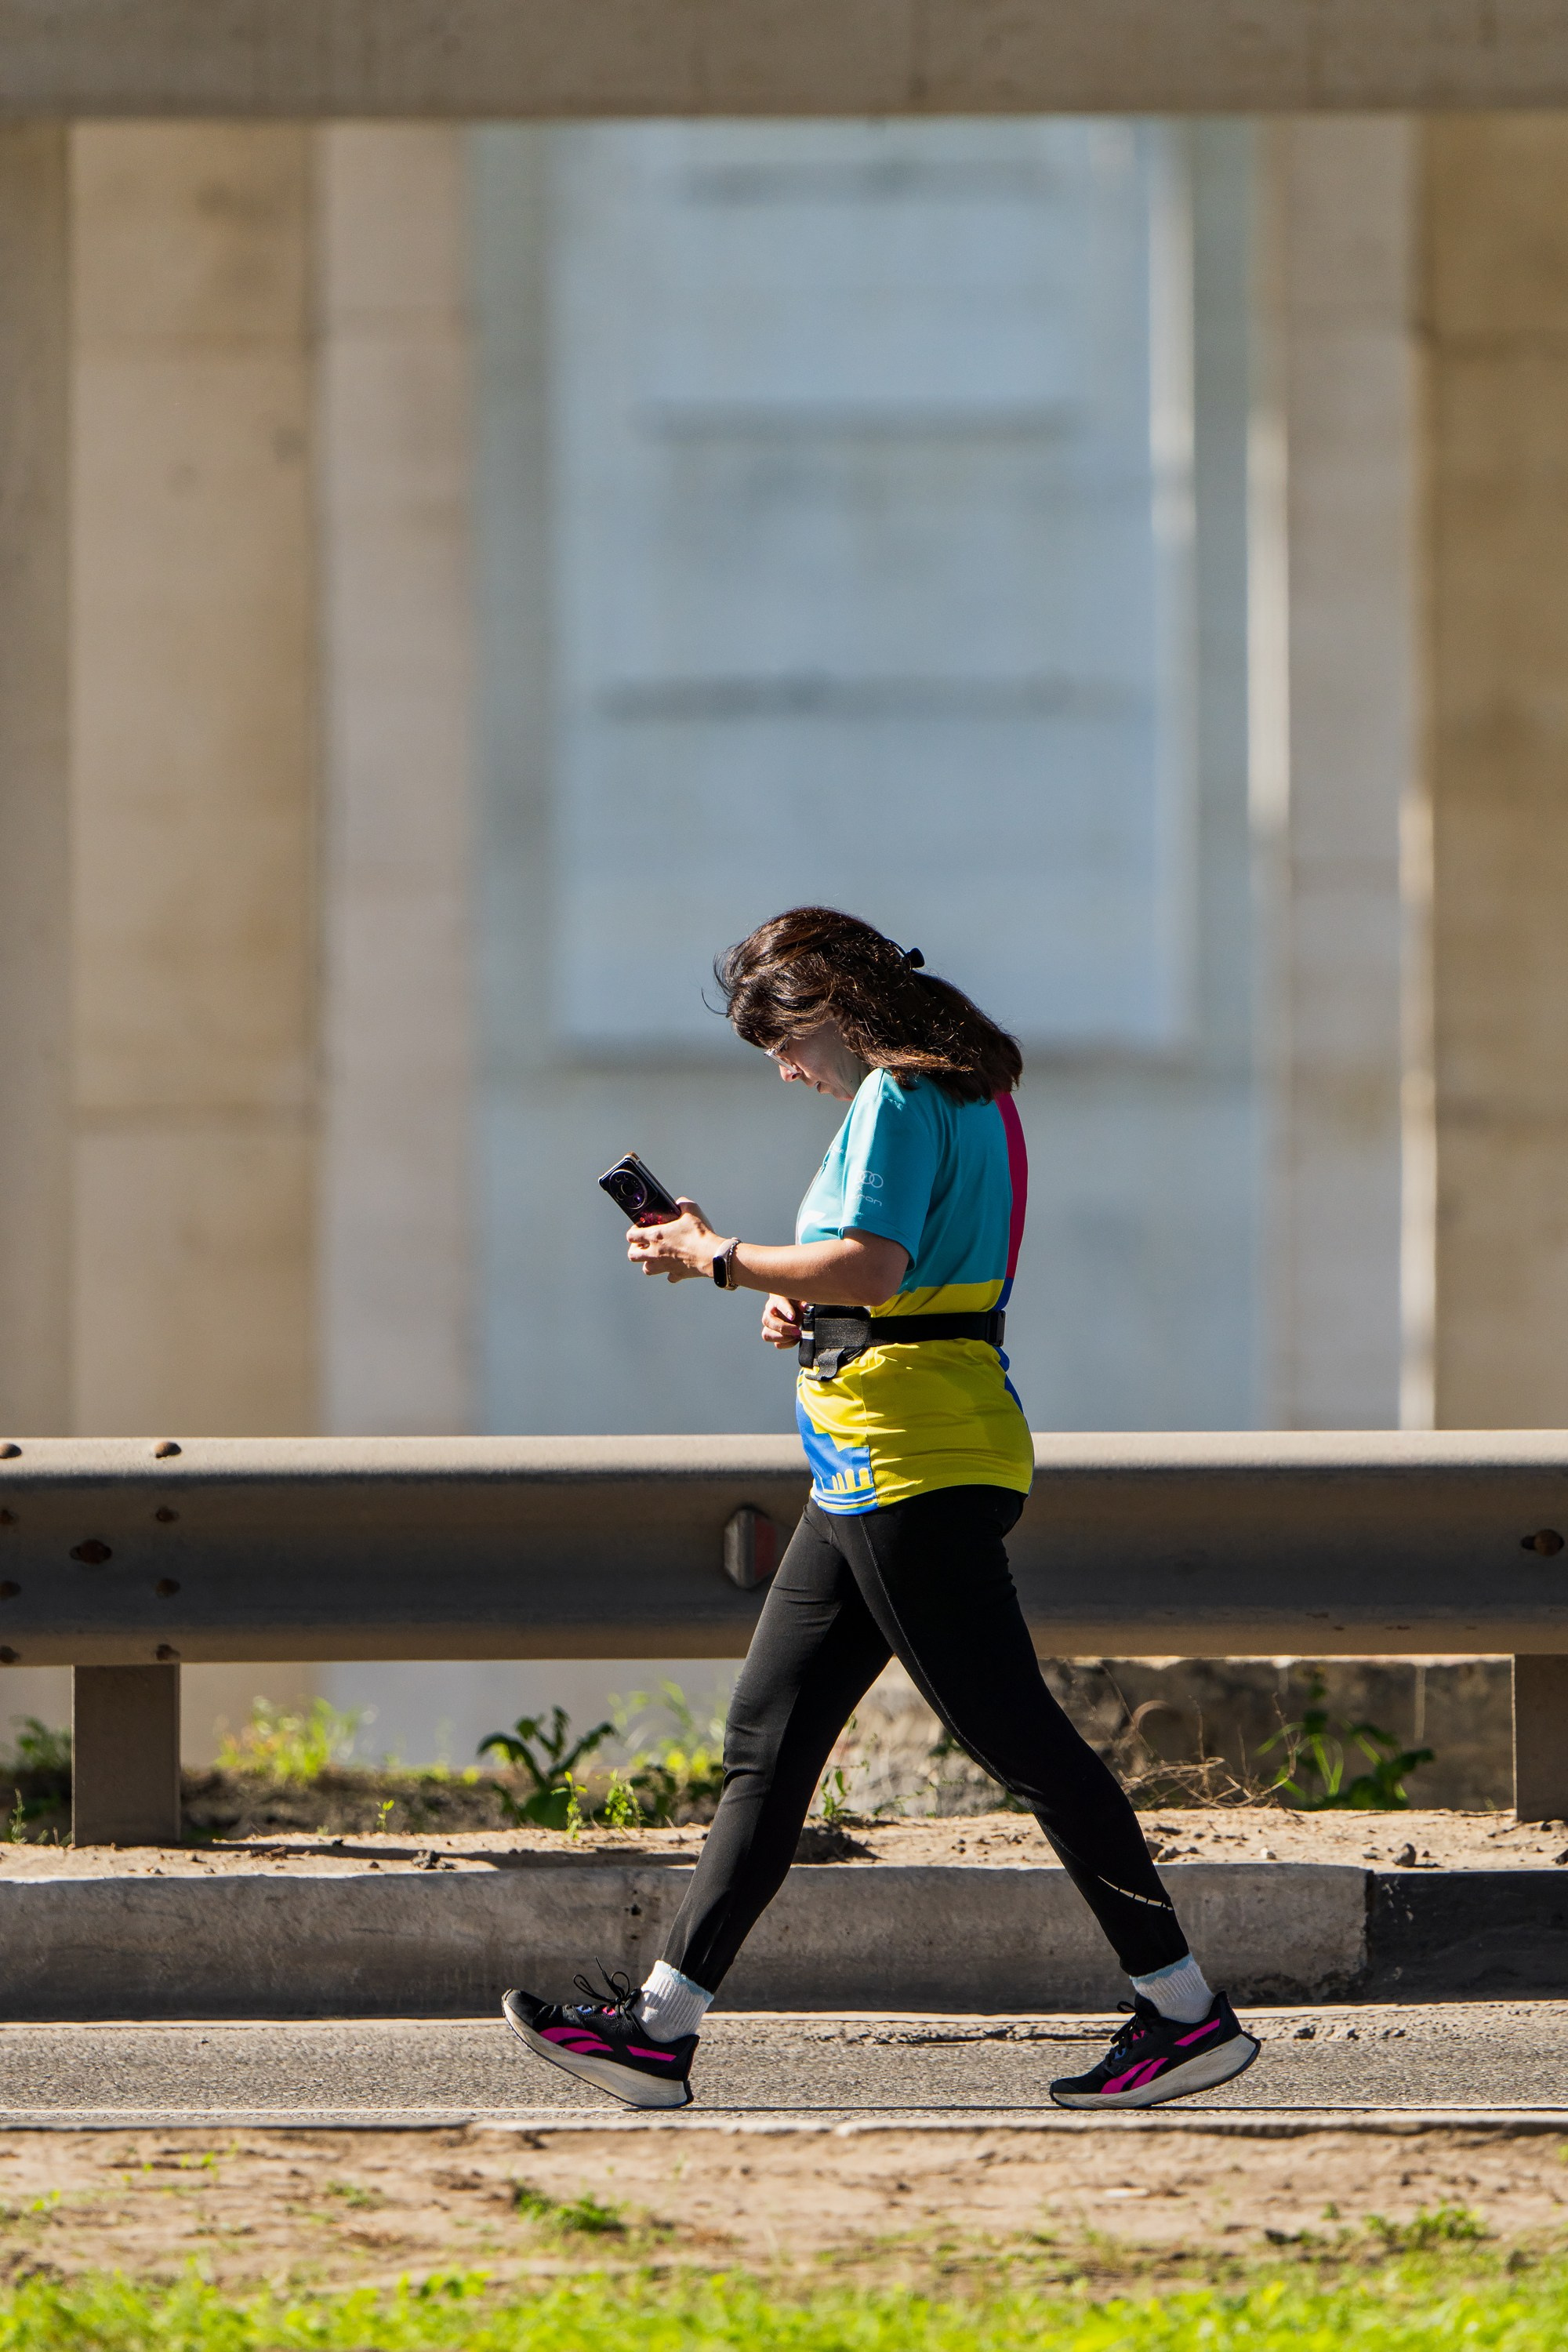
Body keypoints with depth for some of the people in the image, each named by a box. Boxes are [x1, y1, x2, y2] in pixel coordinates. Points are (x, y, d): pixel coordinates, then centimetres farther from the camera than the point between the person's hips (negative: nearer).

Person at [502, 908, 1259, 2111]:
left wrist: (721, 1260, -12)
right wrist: (809, 1309, 14)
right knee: (768, 1739, 8)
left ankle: (1188, 2012, -6)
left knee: (1013, 1732, -9)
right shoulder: (972, 1095, 19)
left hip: (911, 1458, -11)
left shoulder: (897, 1098, -11)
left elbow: (871, 1262, -24)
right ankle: (660, 2030, 7)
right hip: (872, 1477, 11)